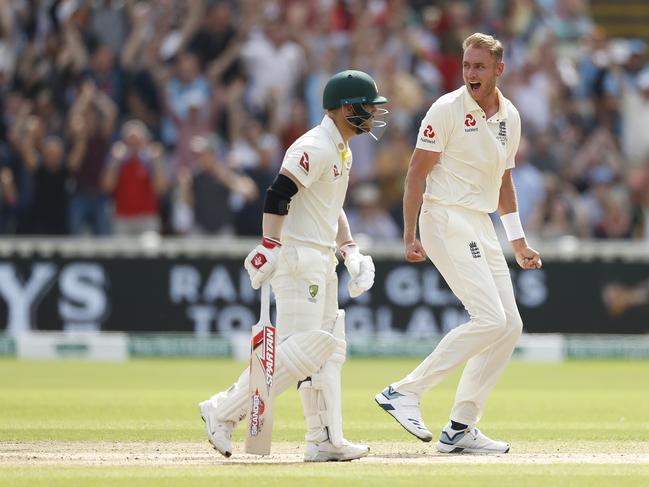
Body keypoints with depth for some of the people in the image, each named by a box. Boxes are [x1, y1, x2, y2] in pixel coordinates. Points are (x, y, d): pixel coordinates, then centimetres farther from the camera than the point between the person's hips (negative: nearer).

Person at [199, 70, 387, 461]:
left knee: (329, 350, 9)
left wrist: (351, 252, 15)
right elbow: (278, 195, -23)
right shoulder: (316, 147, -15)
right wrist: (269, 247, -30)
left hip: (322, 260, 11)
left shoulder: (341, 151, 17)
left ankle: (325, 440, 11)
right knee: (302, 349, -14)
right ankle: (223, 411, -8)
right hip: (297, 257, -11)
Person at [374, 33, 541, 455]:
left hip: (482, 228, 8)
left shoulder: (510, 117, 11)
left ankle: (460, 429, 7)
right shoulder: (448, 110, -10)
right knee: (490, 319, -19)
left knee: (510, 326, 3)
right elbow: (417, 172, -10)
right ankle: (404, 392, -15)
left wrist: (518, 241, 19)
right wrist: (410, 236, -15)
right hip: (447, 222, -8)